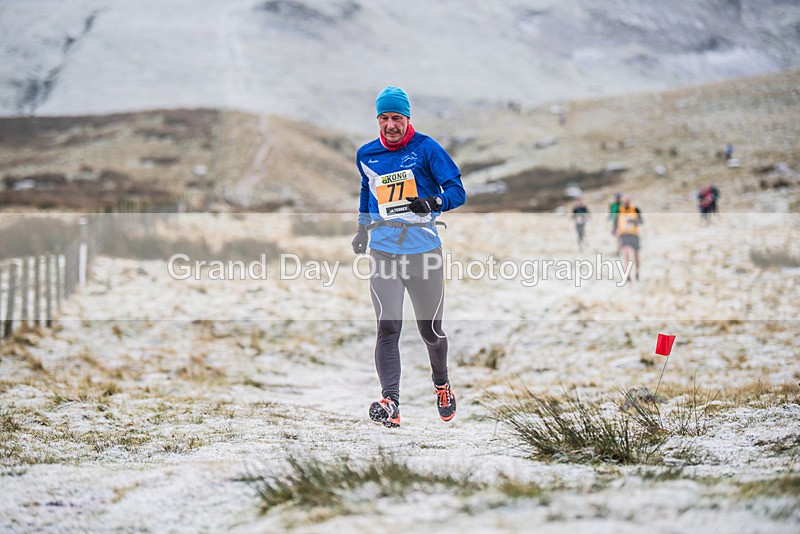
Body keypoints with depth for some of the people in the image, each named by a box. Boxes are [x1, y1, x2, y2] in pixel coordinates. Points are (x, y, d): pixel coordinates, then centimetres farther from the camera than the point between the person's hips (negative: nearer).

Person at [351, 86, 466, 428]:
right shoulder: (366, 155, 7)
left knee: (431, 329, 8)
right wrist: (363, 228, 31)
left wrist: (434, 201, -29)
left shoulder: (426, 149, -5)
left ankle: (442, 384, 37)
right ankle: (389, 403, -20)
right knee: (388, 328, -14)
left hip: (424, 251, -2)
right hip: (383, 252, 2)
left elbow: (457, 191, -9)